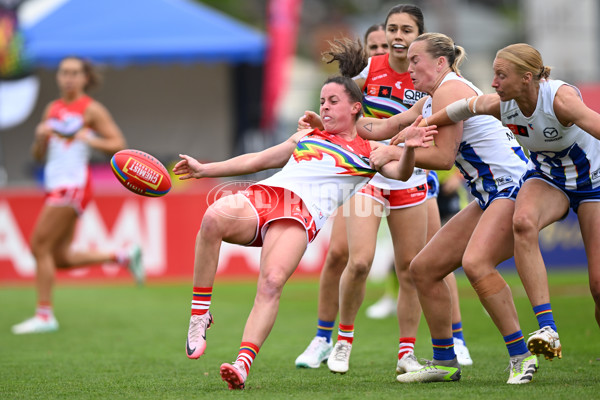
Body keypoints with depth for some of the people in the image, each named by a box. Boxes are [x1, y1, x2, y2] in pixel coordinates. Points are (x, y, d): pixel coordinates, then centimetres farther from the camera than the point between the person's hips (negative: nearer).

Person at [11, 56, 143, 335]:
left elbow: (118, 144, -7)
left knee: (39, 246, -11)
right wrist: (41, 136, -2)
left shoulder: (92, 110, -3)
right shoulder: (52, 109, 16)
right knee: (61, 258, 7)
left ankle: (44, 316, -5)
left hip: (73, 185, -8)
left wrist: (88, 139, -21)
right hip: (55, 185, 8)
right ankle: (124, 257, 21)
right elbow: (38, 155, 19)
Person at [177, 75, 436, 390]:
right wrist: (204, 169, 35)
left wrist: (409, 150, -15)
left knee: (272, 283, -30)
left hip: (301, 215, -3)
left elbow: (400, 173, 7)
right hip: (261, 195, 3)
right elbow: (255, 161, 40)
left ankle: (243, 364, -36)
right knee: (214, 217, -32)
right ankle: (199, 316, -24)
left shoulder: (368, 151, 22)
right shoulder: (306, 137, 36)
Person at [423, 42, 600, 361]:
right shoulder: (498, 105, -16)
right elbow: (463, 108, 4)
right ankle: (547, 329, -38)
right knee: (523, 221, -34)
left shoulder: (560, 98, -32)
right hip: (546, 179, 3)